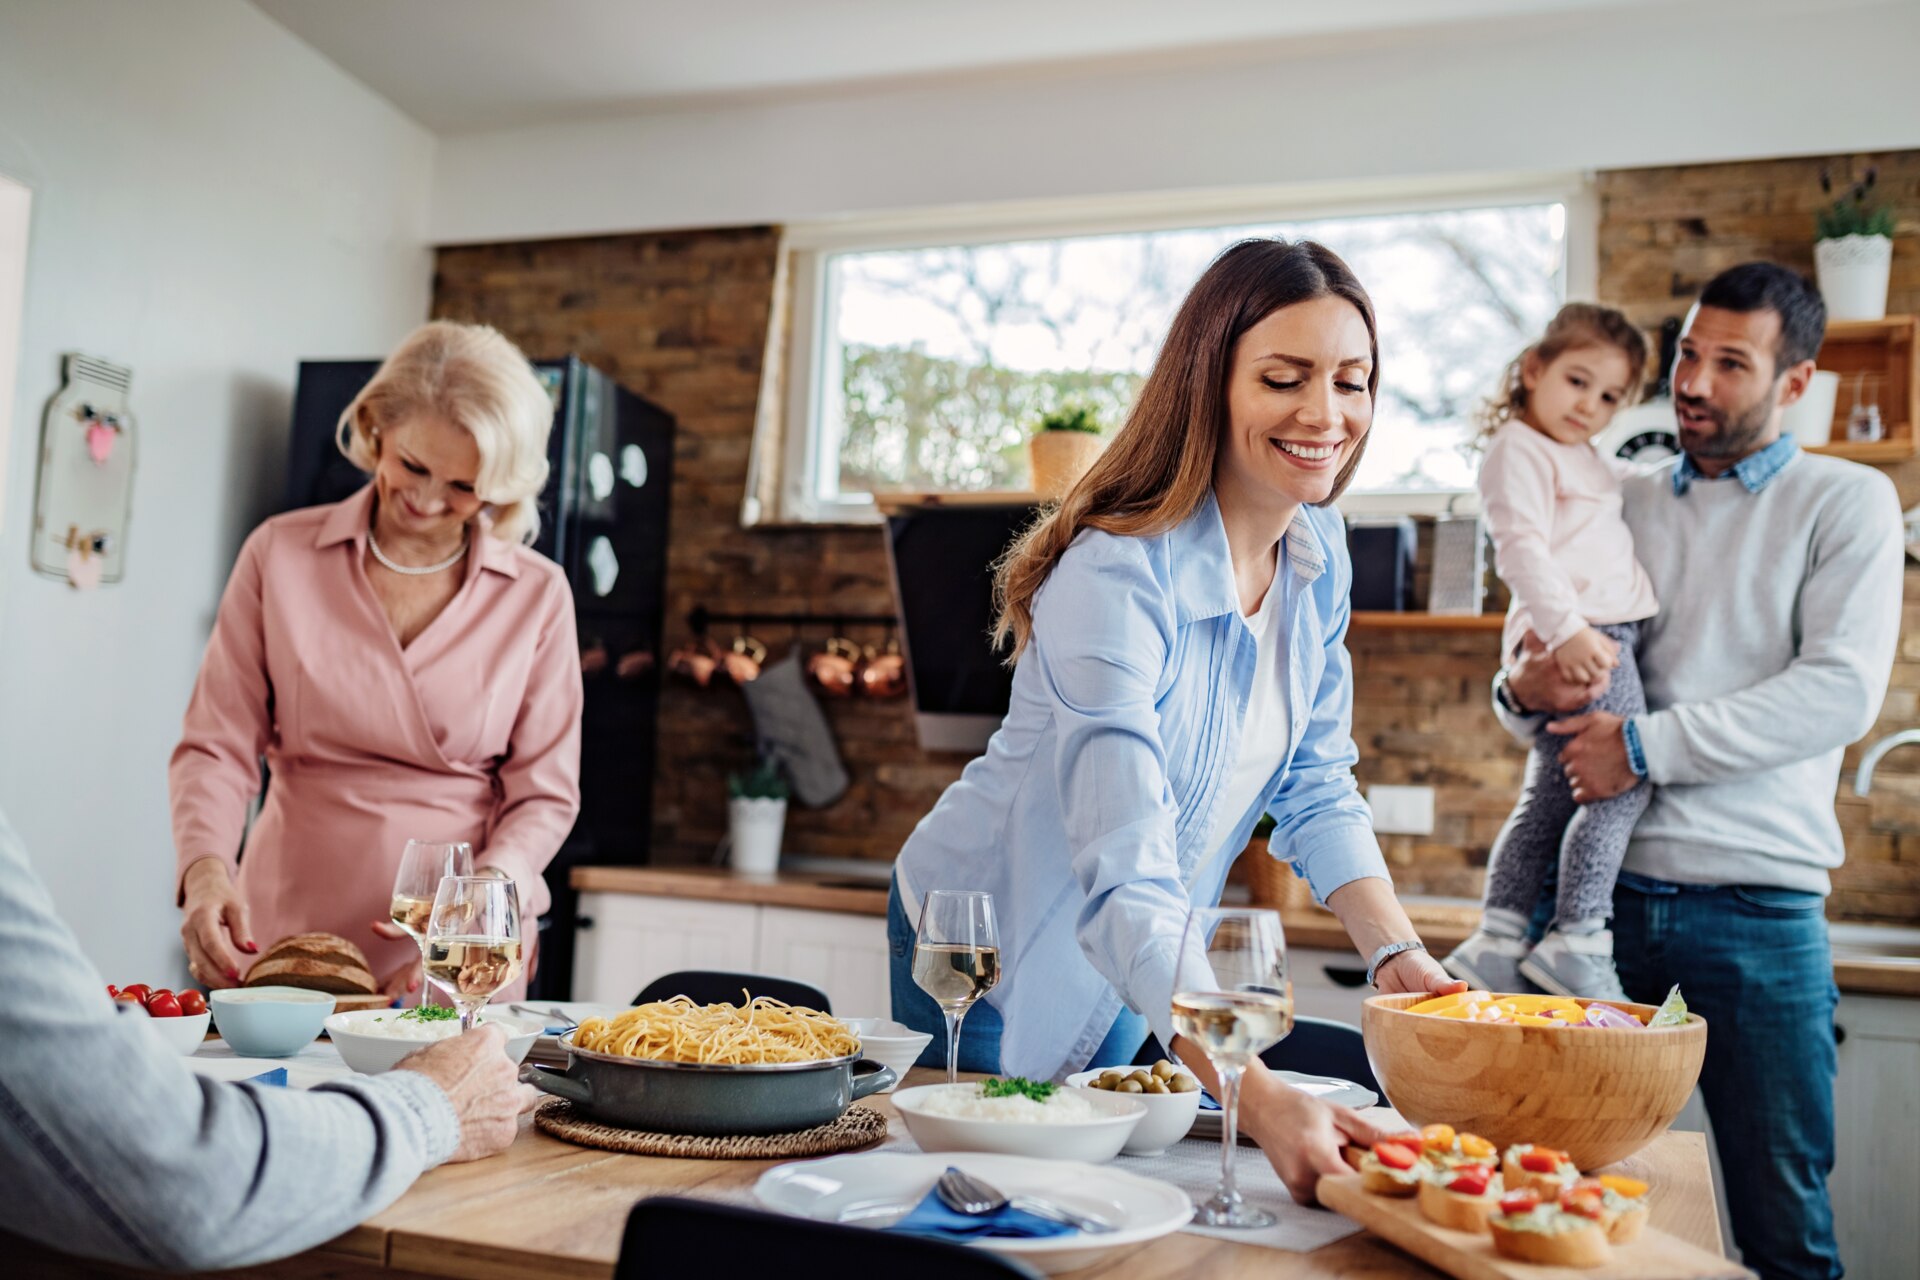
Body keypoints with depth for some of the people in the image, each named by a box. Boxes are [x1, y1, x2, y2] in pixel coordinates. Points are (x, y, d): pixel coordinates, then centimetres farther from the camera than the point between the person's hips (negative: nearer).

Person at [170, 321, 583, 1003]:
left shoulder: (537, 594, 2)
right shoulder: (280, 555, 4)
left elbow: (544, 794, 3)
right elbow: (216, 747, 5)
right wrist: (206, 870, -13)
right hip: (287, 937, 1)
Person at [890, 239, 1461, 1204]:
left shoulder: (1318, 556, -8)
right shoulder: (1114, 580, -33)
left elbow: (1316, 788, -1)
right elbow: (1126, 896, -40)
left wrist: (1395, 952, -17)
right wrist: (1260, 1101, -50)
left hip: (1140, 975, 7)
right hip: (991, 956, -6)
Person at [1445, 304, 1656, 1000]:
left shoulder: (1585, 461, 28)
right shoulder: (1520, 449, -3)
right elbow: (1522, 548, -17)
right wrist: (1566, 627, -26)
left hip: (1601, 634, 10)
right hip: (1577, 638, -10)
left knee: (1549, 798, 8)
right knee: (1622, 781, -14)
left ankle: (1495, 943, 10)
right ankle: (1577, 942, -11)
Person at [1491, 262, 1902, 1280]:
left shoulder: (1847, 503, 3)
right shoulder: (1624, 507, 14)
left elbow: (1840, 693, -10)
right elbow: (1543, 670, 16)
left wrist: (1648, 745, -14)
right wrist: (1524, 692, -8)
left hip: (1756, 901, -3)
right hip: (1604, 886, 3)